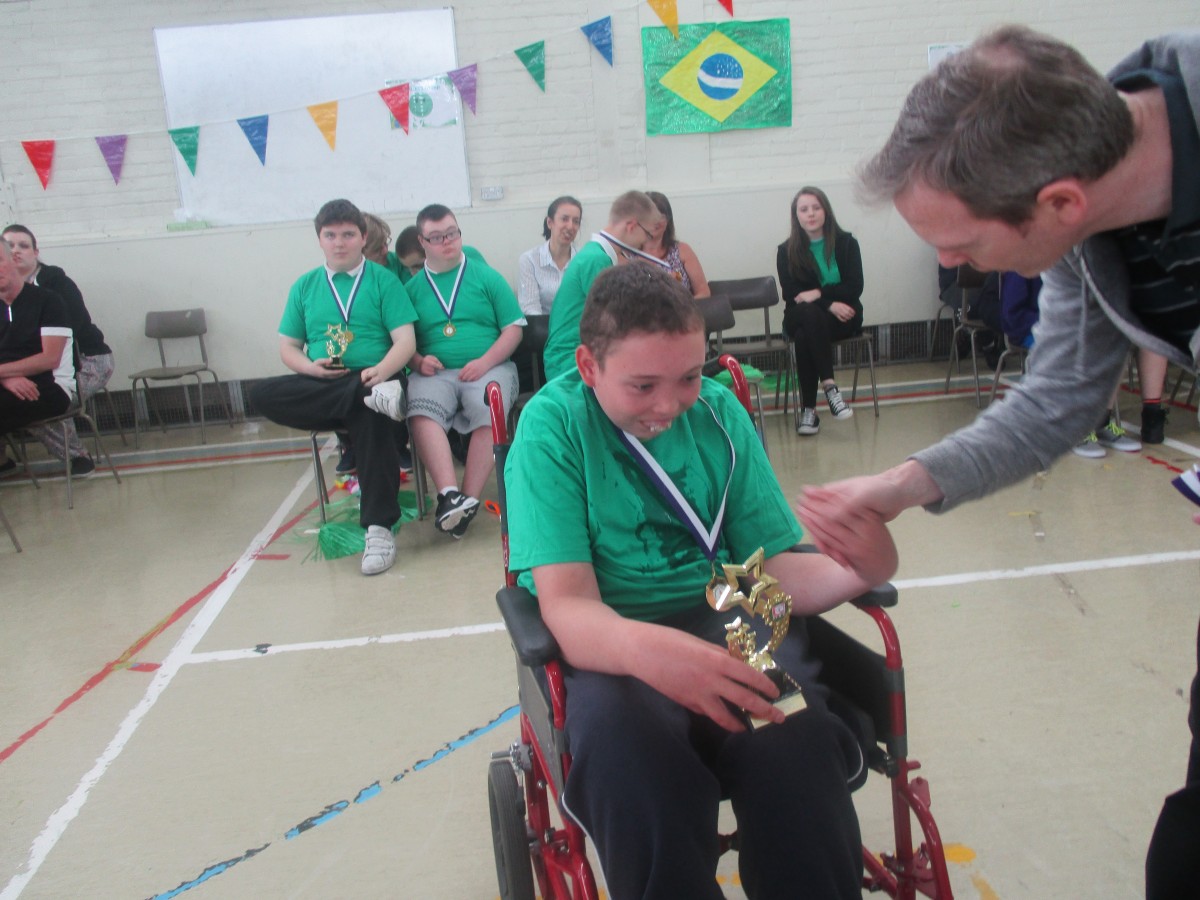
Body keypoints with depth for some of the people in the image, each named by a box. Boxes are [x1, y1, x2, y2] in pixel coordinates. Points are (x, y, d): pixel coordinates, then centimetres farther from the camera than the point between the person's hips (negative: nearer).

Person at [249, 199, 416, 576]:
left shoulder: (383, 280, 9)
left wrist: (381, 371, -22)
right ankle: (376, 397, -33)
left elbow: (405, 341, -1)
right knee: (262, 394, -26)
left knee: (371, 418, -38)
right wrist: (309, 367, -6)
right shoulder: (304, 286, 18)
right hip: (319, 388, 4)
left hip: (371, 379, -3)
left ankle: (379, 528, -35)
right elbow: (287, 347, 17)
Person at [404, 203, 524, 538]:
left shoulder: (487, 277, 12)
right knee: (420, 409, -32)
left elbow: (513, 329, 6)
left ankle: (469, 500, -30)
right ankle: (450, 494, -38)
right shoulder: (413, 287, 16)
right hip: (436, 372, 1)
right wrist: (418, 360, -8)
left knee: (488, 410, -34)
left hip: (489, 367, -1)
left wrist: (485, 362, -9)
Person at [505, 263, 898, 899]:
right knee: (626, 751, -36)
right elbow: (566, 603, -16)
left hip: (728, 623, 2)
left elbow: (772, 566, 5)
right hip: (608, 642, -2)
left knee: (793, 736, -32)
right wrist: (647, 650, -39)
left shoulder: (719, 411, 4)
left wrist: (854, 572, -18)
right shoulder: (551, 427, -6)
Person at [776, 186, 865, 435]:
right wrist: (830, 304, -18)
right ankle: (829, 385, -40)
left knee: (804, 335, -34)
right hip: (801, 318, 1)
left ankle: (809, 409, -34)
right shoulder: (787, 251, 3)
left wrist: (818, 293, -18)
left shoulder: (846, 243, 3)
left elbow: (854, 288, -4)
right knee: (809, 312, -37)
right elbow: (790, 294, -5)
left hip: (842, 317, -1)